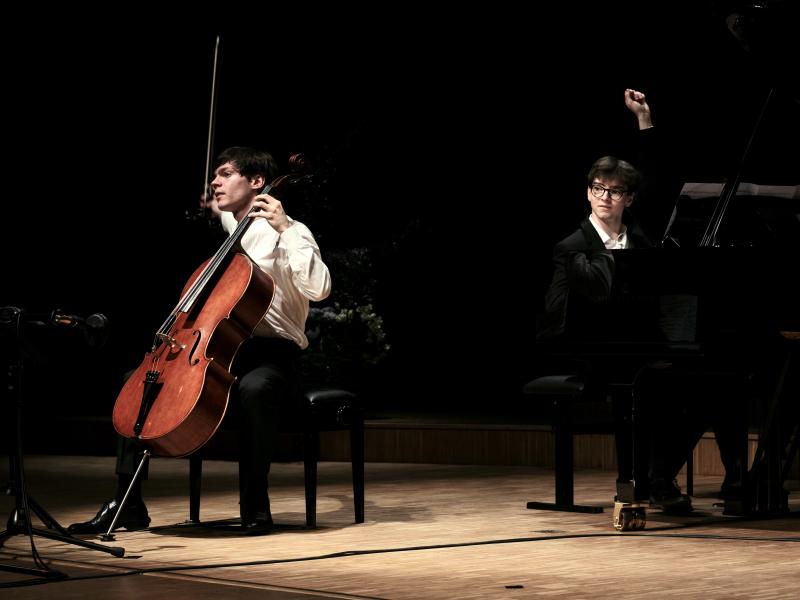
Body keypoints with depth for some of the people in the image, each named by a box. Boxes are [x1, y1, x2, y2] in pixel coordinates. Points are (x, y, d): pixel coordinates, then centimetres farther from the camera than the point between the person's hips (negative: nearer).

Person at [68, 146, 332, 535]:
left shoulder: (288, 233, -7)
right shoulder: (230, 229, 15)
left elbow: (318, 288, -28)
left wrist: (285, 229, -27)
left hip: (272, 355, -8)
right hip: (224, 351, 8)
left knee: (254, 389, -41)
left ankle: (255, 506, -28)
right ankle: (127, 505, -2)